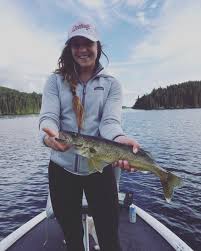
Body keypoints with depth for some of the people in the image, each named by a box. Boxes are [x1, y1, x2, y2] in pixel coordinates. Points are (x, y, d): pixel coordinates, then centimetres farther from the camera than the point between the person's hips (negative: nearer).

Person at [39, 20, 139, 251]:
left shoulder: (111, 84, 3)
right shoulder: (55, 81, 3)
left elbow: (110, 120, -11)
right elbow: (48, 116, -10)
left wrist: (119, 139, -34)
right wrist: (49, 135, -33)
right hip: (61, 168, 2)